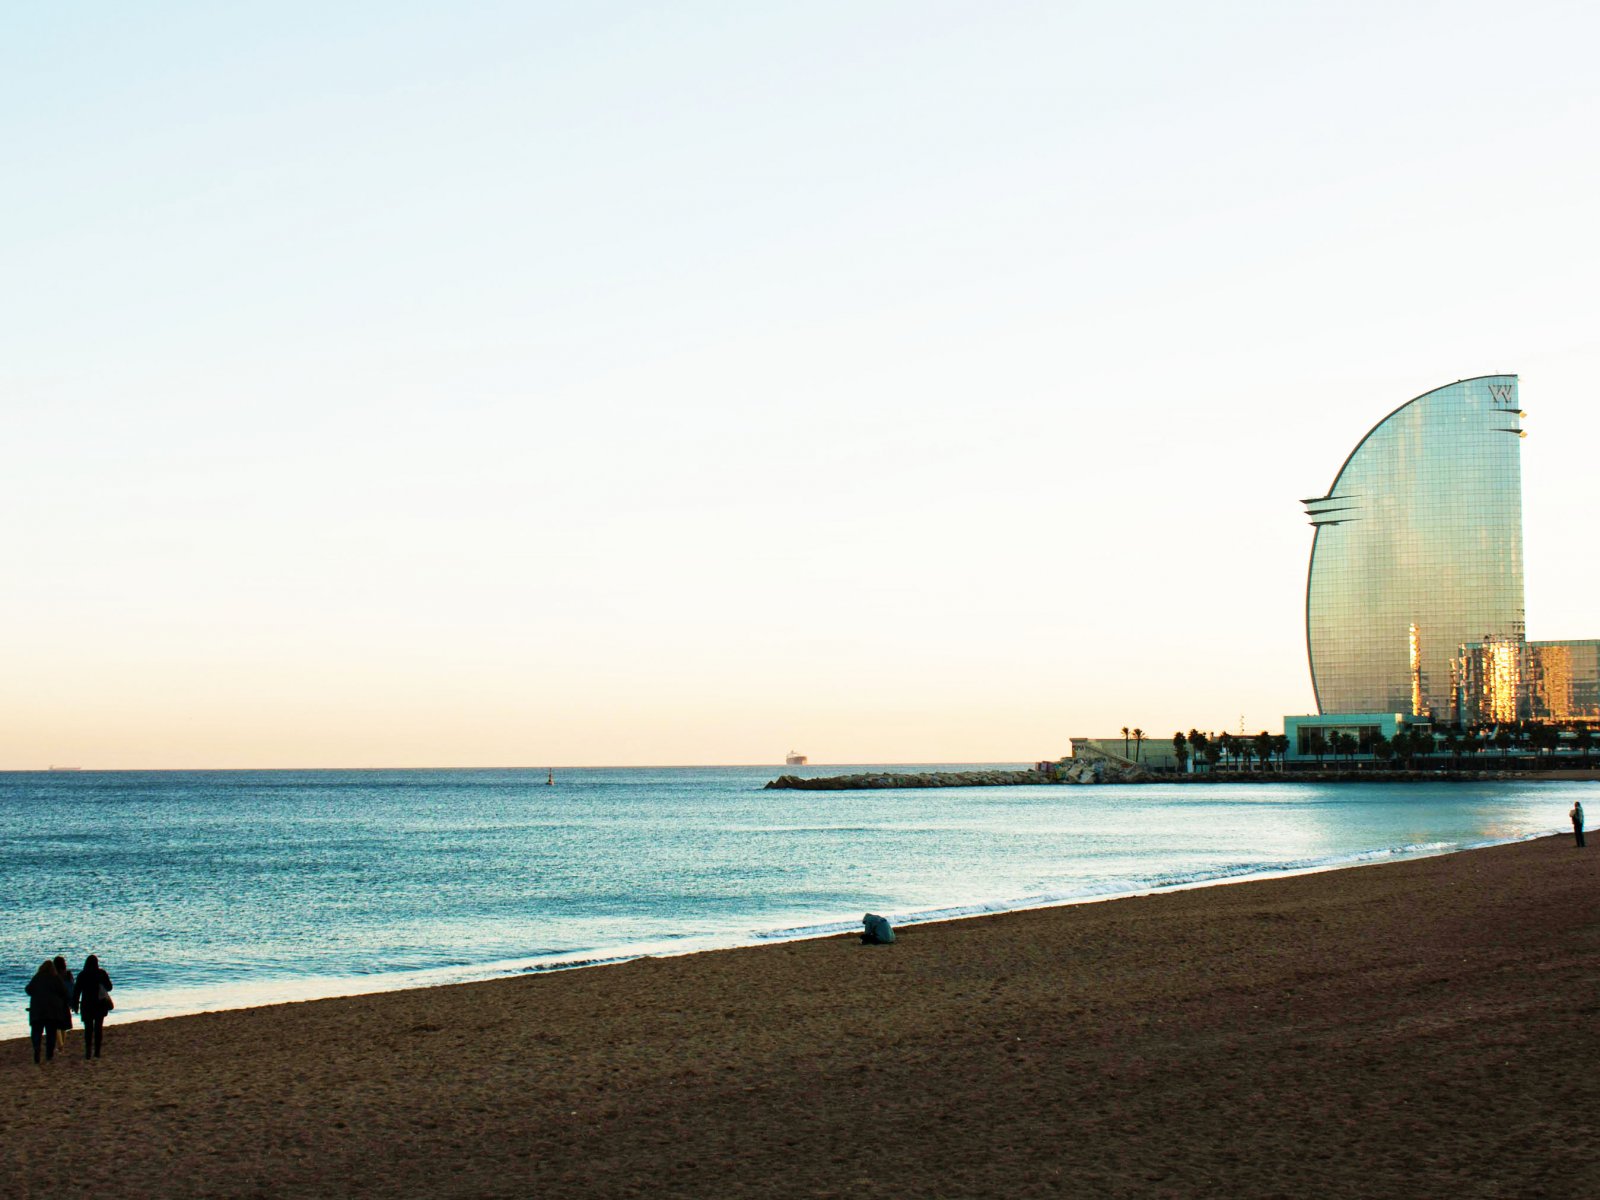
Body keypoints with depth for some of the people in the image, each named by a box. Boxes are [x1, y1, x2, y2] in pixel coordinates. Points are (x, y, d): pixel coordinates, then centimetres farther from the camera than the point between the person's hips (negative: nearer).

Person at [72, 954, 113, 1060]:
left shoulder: (82, 975, -5)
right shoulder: (102, 973, -4)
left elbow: (77, 991, -4)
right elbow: (109, 987, 3)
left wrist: (75, 1004, 3)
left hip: (87, 1005, -1)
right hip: (100, 1004, 1)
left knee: (88, 1028, 3)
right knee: (98, 1028, 9)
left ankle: (88, 1051, -10)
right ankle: (97, 1052, 7)